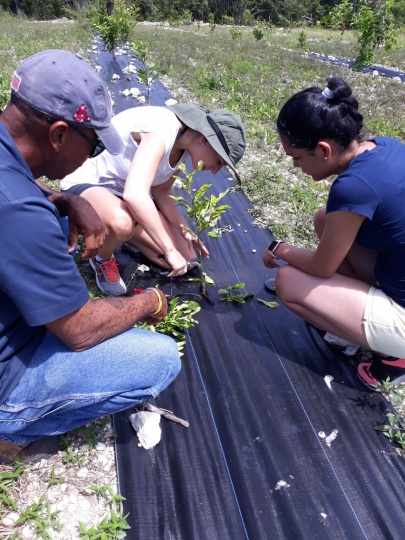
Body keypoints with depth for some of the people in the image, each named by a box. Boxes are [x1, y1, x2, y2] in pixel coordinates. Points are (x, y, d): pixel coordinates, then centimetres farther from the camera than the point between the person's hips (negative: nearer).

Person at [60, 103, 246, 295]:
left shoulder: (183, 144, -2)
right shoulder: (160, 132, -31)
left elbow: (161, 191, 7)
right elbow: (135, 195, -44)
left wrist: (184, 230, -5)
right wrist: (169, 250, -39)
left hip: (123, 191, 8)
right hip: (86, 184, -7)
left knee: (185, 261, -2)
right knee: (121, 223, -44)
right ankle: (103, 258, -7)